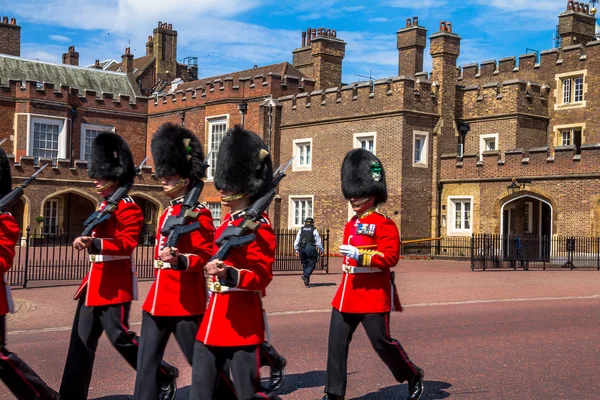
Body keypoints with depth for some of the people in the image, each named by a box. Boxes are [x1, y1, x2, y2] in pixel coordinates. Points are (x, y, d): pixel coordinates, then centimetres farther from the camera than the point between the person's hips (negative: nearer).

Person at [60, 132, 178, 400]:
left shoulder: (128, 207, -11)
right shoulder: (104, 206, 17)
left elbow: (127, 243, -23)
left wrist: (95, 243, -33)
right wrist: (87, 243, 12)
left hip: (114, 284, -9)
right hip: (95, 281, 9)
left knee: (120, 336, -4)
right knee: (81, 342, 7)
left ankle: (165, 376, 14)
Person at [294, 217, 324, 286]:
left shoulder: (301, 230, 10)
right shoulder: (314, 230, 1)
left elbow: (297, 240, 9)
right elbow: (318, 241, 0)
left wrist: (296, 250, 15)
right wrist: (321, 250, 8)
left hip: (302, 248, 4)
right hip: (311, 248, -3)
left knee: (305, 264, 13)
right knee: (311, 265, 1)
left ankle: (306, 280, 13)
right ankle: (305, 275, -23)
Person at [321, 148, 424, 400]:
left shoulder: (383, 224, -9)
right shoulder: (351, 225, 15)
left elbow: (391, 256, -17)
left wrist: (360, 255, -25)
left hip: (373, 296, -7)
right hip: (347, 295, 7)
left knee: (382, 342, 1)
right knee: (336, 343, 3)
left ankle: (413, 376, 25)